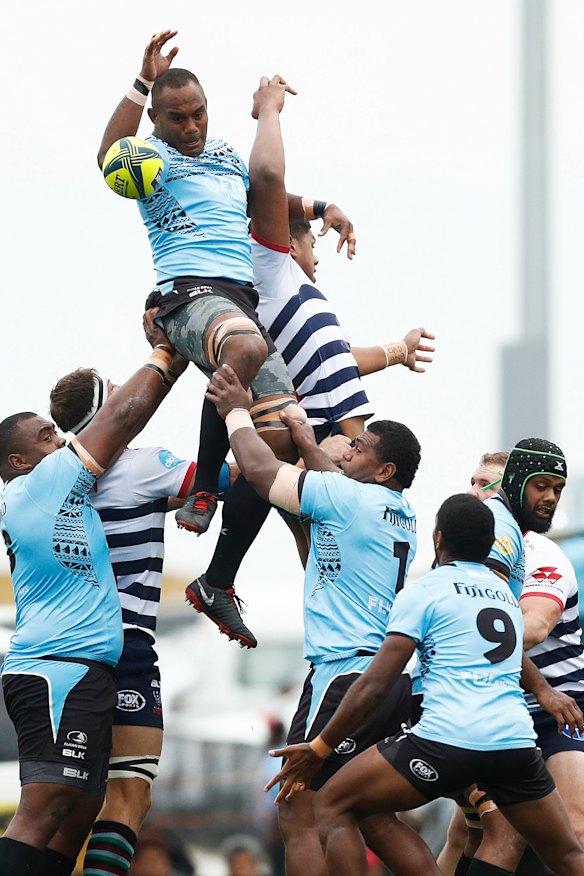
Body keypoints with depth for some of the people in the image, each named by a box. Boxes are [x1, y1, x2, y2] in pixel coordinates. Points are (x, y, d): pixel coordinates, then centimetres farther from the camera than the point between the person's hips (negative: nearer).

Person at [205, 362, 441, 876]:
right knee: (373, 817, 18)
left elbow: (260, 469, -4)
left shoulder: (350, 498, -8)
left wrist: (237, 412, 11)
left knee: (299, 815, -8)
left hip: (347, 673, -9)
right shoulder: (401, 512, 16)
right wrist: (307, 442, 46)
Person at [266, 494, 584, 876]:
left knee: (334, 807, 9)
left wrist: (319, 748, 7)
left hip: (447, 740, -5)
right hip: (517, 742, 5)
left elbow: (373, 687, 0)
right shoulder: (507, 594, 21)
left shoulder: (423, 591, 4)